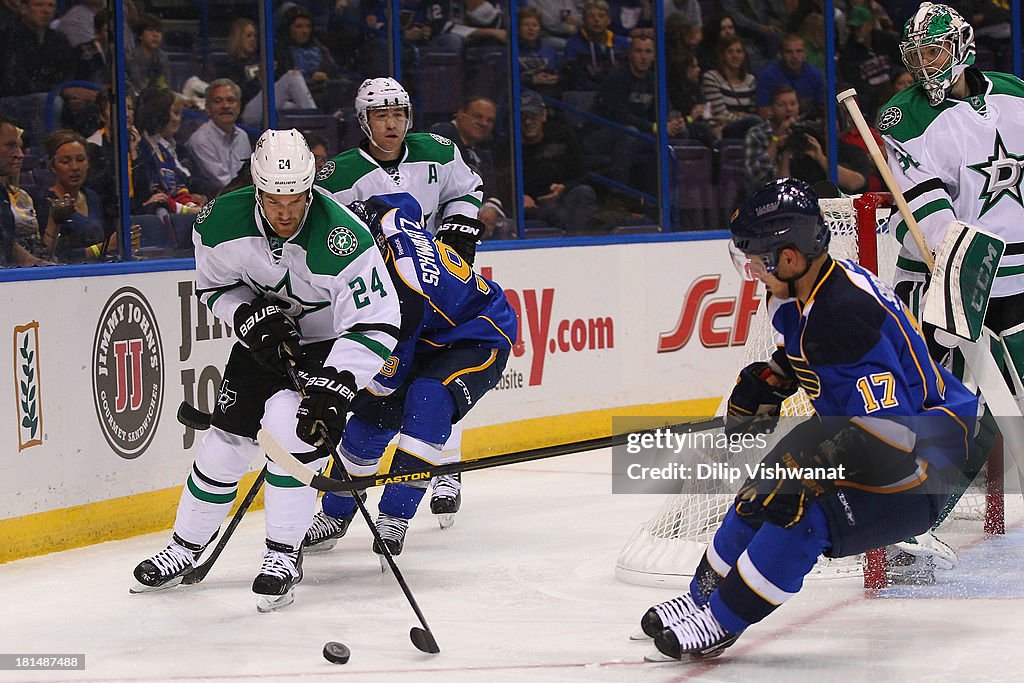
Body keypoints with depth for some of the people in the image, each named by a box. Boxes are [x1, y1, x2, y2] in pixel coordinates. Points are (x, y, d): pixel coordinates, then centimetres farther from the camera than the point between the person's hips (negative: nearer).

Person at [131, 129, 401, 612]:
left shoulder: (342, 238, -35)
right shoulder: (221, 222, -21)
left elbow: (376, 324, -30)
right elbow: (214, 285, 0)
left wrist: (333, 389, -37)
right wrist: (254, 318, -19)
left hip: (329, 342, -4)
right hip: (265, 337, 4)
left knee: (290, 423, -25)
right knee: (227, 438, 4)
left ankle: (284, 555, -12)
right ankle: (184, 548, 25)